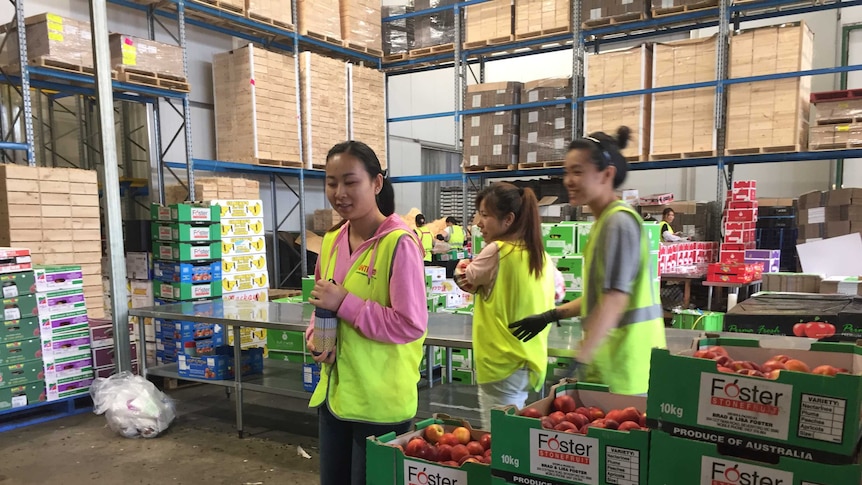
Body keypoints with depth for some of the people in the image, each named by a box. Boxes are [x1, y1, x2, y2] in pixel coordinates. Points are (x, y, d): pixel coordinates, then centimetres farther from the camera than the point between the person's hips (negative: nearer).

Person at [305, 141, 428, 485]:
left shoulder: (399, 243, -18)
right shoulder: (332, 241, 5)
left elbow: (411, 325, -21)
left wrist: (343, 303, -21)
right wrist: (314, 336, -2)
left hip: (380, 402, -7)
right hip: (334, 392, 7)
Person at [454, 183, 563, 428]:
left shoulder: (496, 251, -16)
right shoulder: (541, 256, 5)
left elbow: (466, 278, -3)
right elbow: (557, 291, 20)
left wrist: (461, 270, 18)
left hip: (501, 363, -8)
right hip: (531, 360, 8)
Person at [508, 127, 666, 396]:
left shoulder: (619, 222, -15)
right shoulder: (604, 221, 13)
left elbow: (615, 300, -22)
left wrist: (579, 360, -24)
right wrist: (551, 316, 19)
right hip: (609, 362, 9)